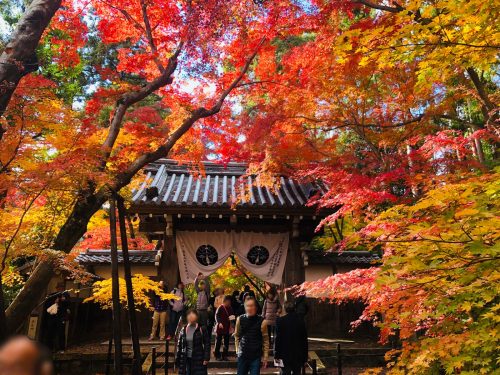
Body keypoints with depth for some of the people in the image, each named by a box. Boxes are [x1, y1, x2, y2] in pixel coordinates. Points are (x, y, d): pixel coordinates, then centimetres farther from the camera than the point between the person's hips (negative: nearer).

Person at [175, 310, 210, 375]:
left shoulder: (202, 330, -7)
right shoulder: (183, 329, 2)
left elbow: (207, 344, -5)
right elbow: (179, 345, 7)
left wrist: (206, 358, -10)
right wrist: (177, 358, 5)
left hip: (198, 359, -3)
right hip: (185, 359, 3)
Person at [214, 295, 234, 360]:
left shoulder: (230, 308, 7)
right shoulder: (220, 308, -10)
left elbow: (232, 316, 18)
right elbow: (217, 316, -14)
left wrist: (232, 318, -4)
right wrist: (219, 323, -28)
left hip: (227, 328, 6)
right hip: (220, 328, -5)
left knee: (226, 343, 10)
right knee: (218, 342, 5)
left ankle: (224, 356, 20)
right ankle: (217, 356, 15)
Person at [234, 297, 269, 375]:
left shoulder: (261, 321, -11)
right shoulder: (240, 319, -4)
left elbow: (265, 340, -5)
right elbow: (237, 336, 10)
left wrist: (265, 356, -4)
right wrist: (238, 350, 6)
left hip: (256, 356, -2)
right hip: (242, 355, 2)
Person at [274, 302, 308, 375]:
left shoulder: (280, 320, -11)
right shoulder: (301, 321, -1)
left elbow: (278, 339, -11)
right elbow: (305, 339, 3)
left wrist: (276, 355, -4)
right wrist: (305, 356, 11)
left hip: (285, 355, -3)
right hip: (298, 355, 3)